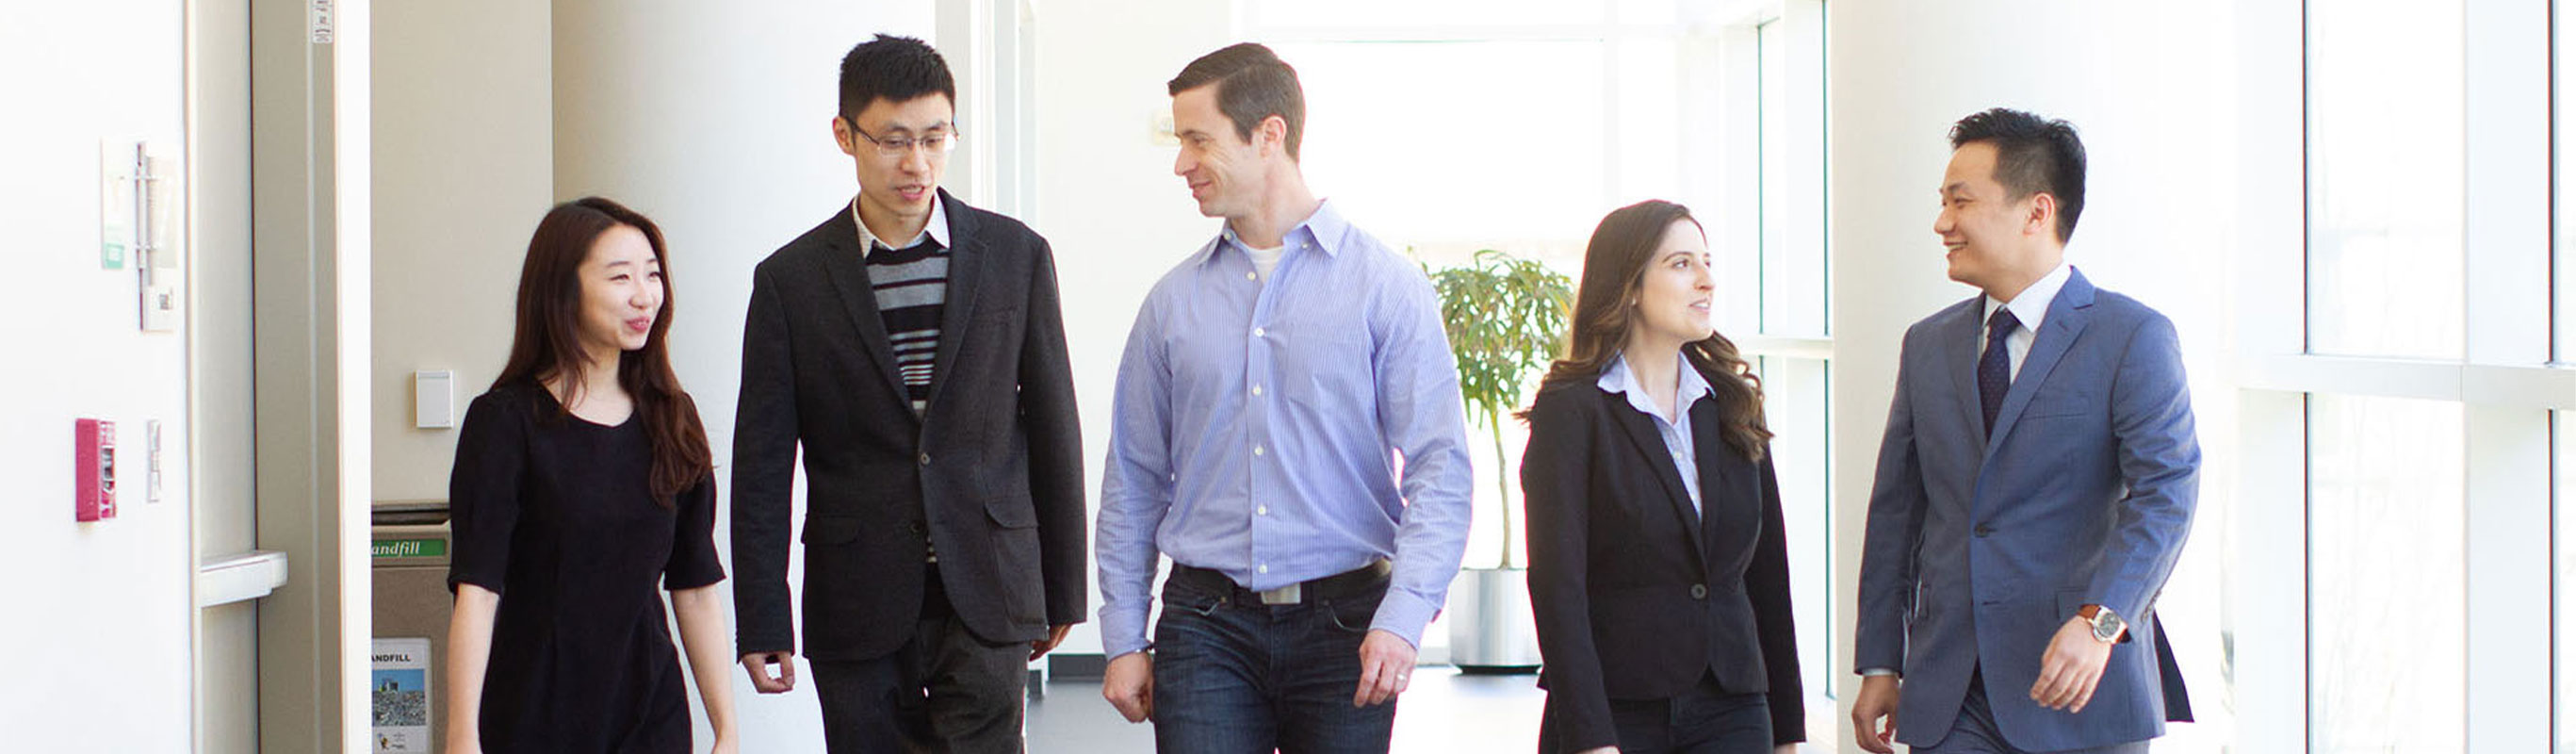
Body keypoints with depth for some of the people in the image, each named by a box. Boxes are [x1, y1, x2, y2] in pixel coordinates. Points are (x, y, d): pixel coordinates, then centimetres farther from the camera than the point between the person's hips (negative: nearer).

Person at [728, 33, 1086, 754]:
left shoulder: (1016, 255, 4)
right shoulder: (791, 280, 1)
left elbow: (1053, 430, 8)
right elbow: (761, 468, 2)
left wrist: (1063, 589, 9)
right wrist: (762, 624, -2)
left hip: (986, 594, 0)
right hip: (857, 606, 0)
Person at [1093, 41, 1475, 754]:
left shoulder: (1386, 285, -1)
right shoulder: (1174, 300, 8)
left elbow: (1440, 468, -6)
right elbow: (1133, 480, 12)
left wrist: (1402, 617, -18)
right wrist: (1123, 639, 7)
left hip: (1343, 623, -2)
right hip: (1206, 624, 2)